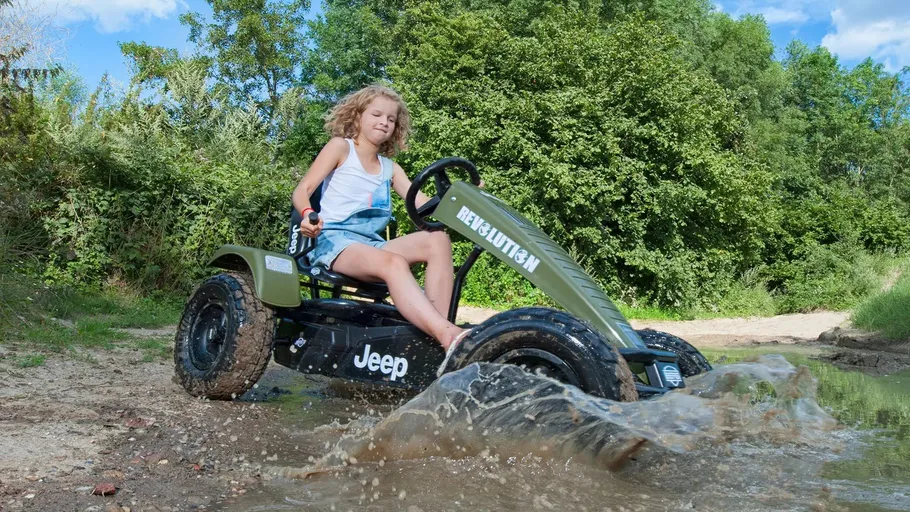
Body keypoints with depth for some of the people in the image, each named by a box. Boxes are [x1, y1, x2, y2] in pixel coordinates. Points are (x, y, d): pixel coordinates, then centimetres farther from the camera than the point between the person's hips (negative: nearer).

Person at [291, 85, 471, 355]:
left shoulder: (390, 168, 21)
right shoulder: (341, 147, 8)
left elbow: (423, 204, 10)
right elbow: (302, 190, -1)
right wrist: (308, 214, -24)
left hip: (373, 243, 6)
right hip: (335, 241, -5)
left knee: (437, 240, -20)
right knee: (393, 263, -36)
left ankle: (441, 330, -33)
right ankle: (450, 338, -52)